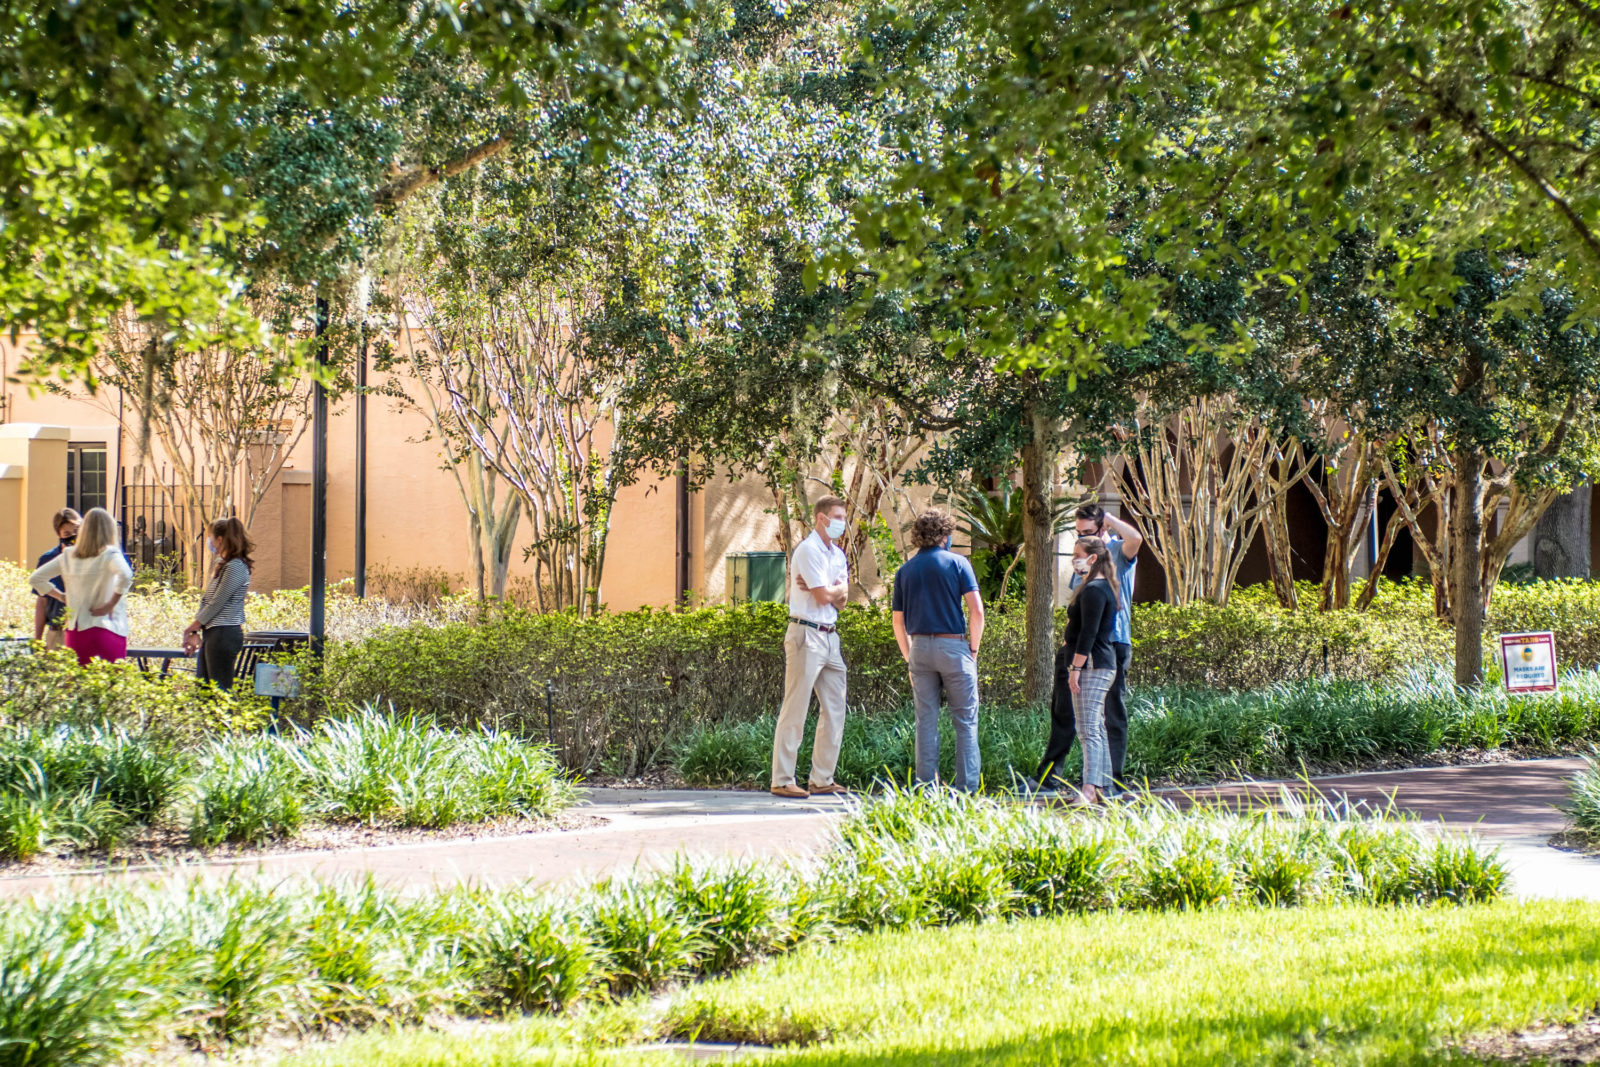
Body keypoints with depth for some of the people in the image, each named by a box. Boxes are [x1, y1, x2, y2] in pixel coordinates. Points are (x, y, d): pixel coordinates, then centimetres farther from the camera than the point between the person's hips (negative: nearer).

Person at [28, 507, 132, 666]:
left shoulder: (68, 556, 8)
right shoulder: (109, 554, -7)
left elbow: (35, 579, 13)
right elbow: (125, 575, -26)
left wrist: (61, 596, 13)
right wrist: (111, 604, -15)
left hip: (75, 631, 5)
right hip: (106, 631, -5)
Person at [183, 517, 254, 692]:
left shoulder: (235, 567, -14)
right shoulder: (221, 565, 16)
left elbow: (216, 603, -15)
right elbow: (206, 601, 17)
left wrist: (192, 628, -4)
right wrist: (195, 632, 10)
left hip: (225, 634, -10)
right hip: (212, 634, 10)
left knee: (220, 690, -8)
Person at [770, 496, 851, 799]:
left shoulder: (837, 554, 17)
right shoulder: (809, 550, -10)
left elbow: (841, 601, 9)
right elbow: (825, 597, -17)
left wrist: (824, 590, -11)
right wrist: (839, 586, 3)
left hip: (830, 636, 9)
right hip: (807, 635, -9)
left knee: (834, 709, 9)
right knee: (795, 711, -7)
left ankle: (822, 779, 14)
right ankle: (782, 781, -6)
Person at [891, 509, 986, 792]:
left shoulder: (905, 571, 10)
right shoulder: (957, 563, -2)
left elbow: (898, 622, 11)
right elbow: (976, 610, -9)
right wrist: (973, 650, 1)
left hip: (920, 647, 4)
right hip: (953, 645, -4)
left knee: (926, 721, 8)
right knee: (965, 720, 2)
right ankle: (967, 787, -2)